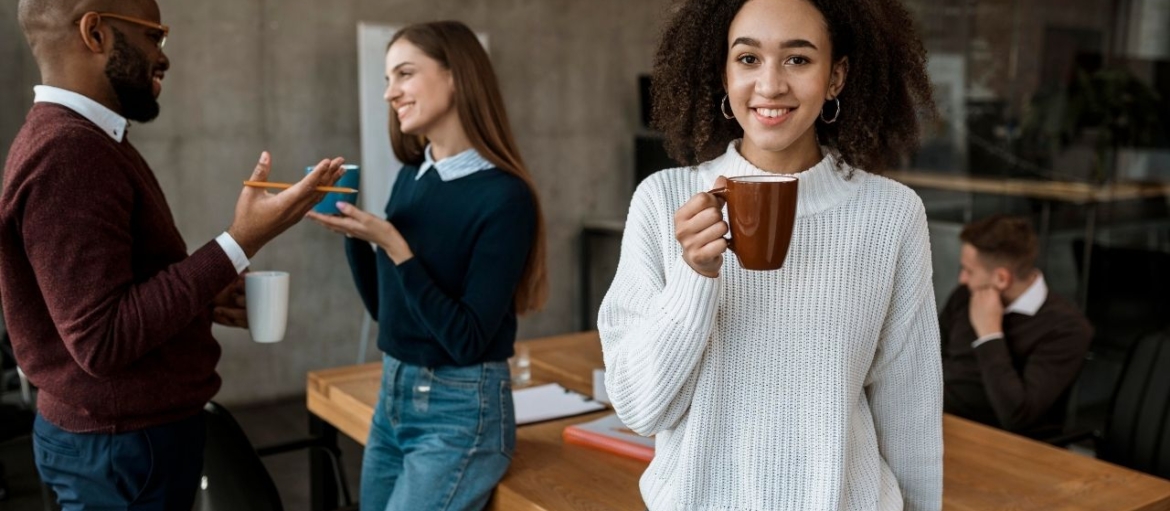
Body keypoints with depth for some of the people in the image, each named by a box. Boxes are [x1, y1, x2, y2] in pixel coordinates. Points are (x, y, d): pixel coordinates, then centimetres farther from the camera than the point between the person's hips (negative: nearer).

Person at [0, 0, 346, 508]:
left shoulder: (80, 140, 10)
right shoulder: (67, 152, -24)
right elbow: (102, 339, -27)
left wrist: (204, 297, 6)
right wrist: (240, 243, -27)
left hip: (134, 427, 10)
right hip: (122, 445, -10)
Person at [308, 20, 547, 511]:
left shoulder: (503, 197, -18)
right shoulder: (410, 178, 3)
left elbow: (467, 340, -20)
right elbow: (383, 308, 11)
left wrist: (393, 245, -22)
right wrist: (352, 233, -3)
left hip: (460, 414, -7)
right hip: (392, 397, 7)